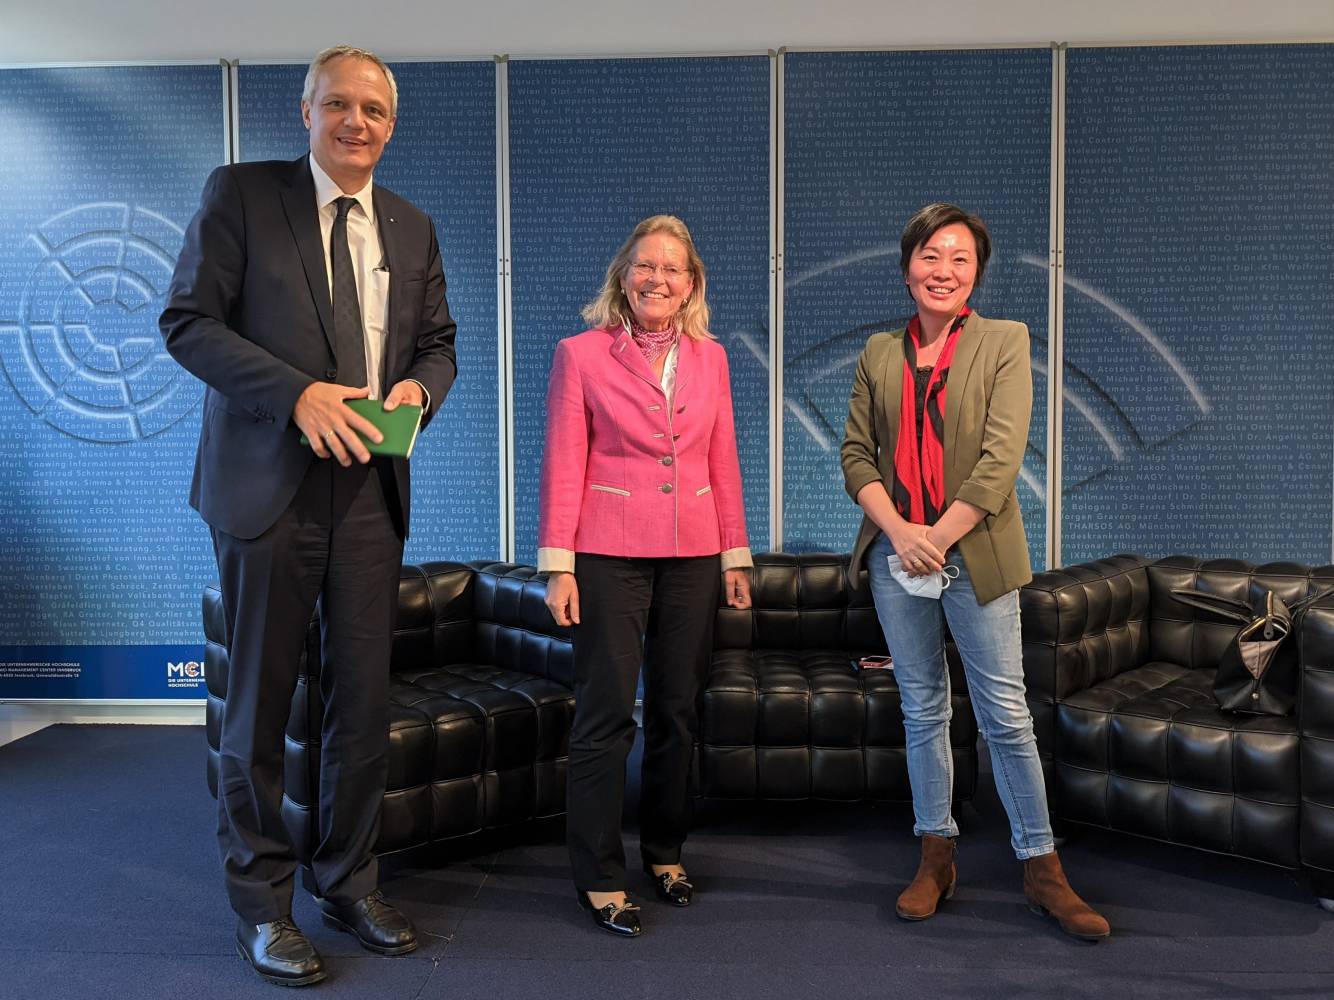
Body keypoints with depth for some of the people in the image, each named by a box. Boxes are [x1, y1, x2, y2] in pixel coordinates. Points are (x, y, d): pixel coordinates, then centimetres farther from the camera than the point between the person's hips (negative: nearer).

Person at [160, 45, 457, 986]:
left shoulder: (413, 228, 13)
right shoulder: (240, 193, 0)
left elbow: (438, 341, 18)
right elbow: (188, 321, -6)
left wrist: (418, 387, -5)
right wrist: (299, 393, -18)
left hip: (370, 488, 4)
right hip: (268, 485, -3)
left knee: (365, 697, 8)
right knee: (260, 702, 5)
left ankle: (351, 881, 27)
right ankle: (262, 904, 22)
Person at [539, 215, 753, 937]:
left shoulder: (709, 358, 10)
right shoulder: (582, 354, -1)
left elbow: (723, 462, 11)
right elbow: (562, 464, -4)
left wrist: (735, 556, 8)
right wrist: (557, 565, -8)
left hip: (691, 554, 4)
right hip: (610, 554, -3)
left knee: (676, 711, 11)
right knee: (606, 714, -1)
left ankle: (665, 852, 28)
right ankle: (599, 877, 11)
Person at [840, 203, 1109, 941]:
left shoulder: (1005, 342, -1)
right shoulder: (880, 352, 9)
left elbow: (1001, 458, -10)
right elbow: (855, 452, 5)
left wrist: (936, 539, -14)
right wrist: (898, 532, -10)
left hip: (974, 554, -3)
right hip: (896, 554, 3)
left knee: (1006, 715, -1)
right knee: (922, 710, 11)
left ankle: (1041, 868, 13)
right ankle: (936, 857, 23)